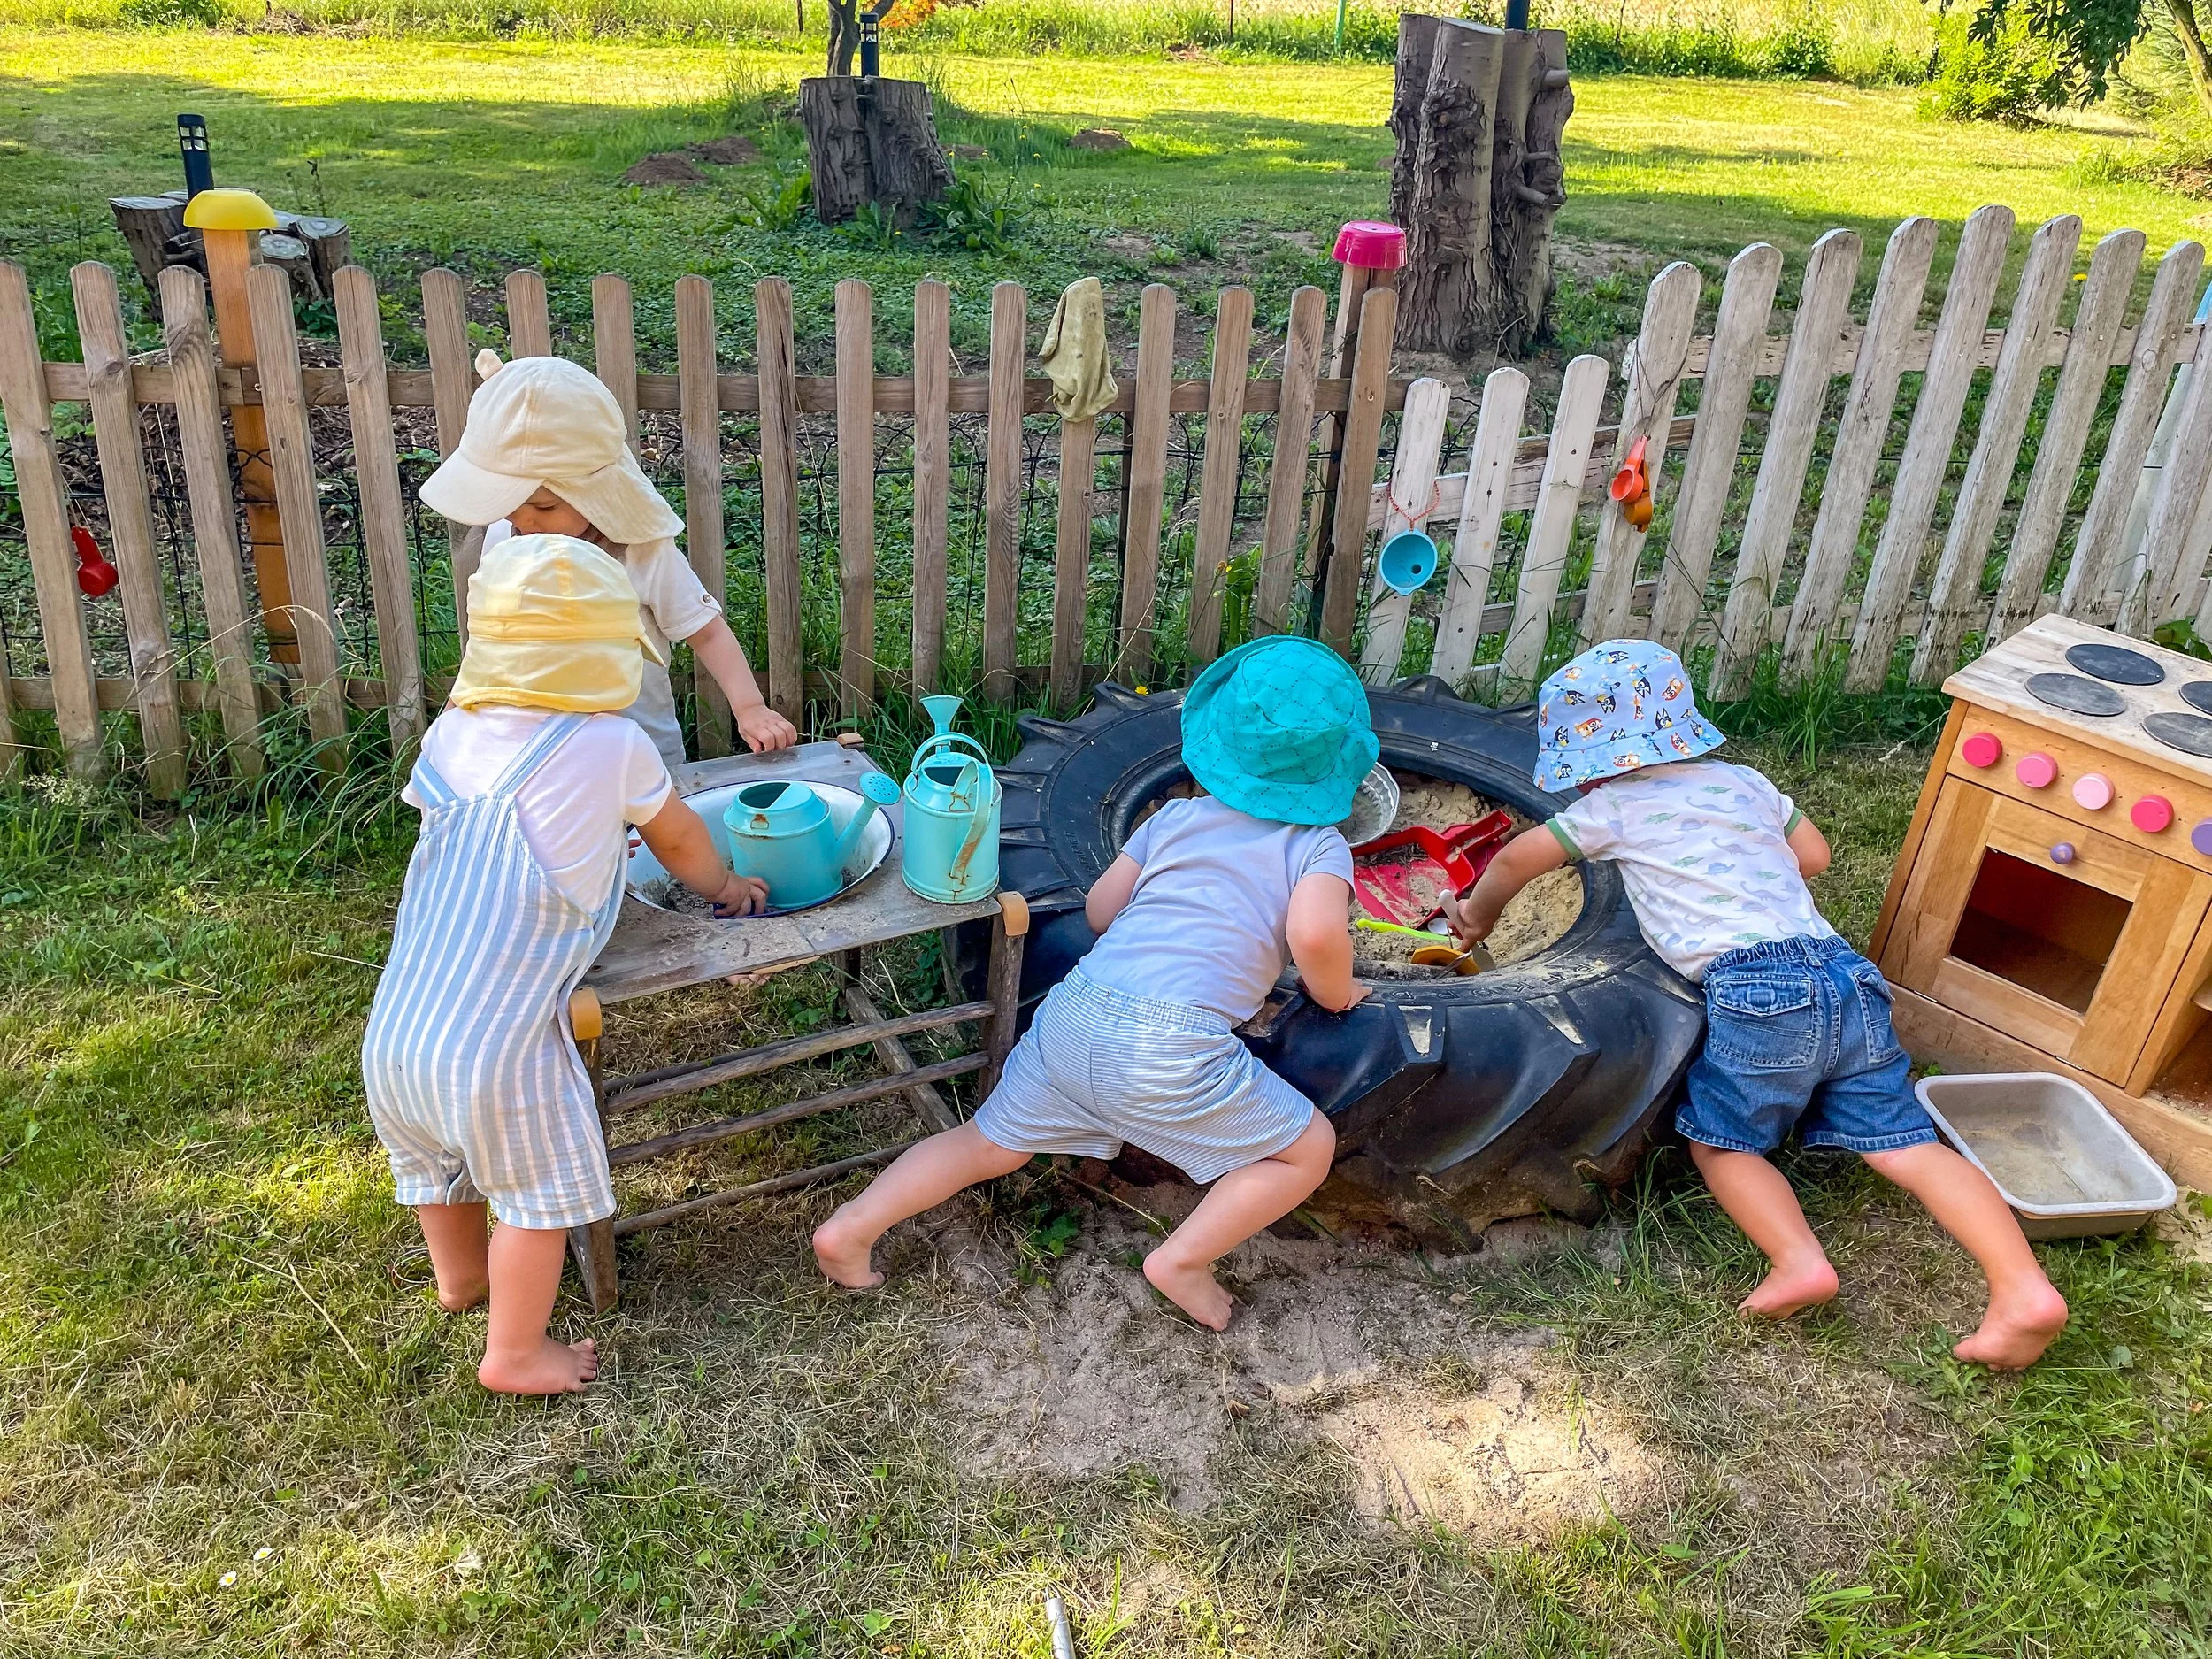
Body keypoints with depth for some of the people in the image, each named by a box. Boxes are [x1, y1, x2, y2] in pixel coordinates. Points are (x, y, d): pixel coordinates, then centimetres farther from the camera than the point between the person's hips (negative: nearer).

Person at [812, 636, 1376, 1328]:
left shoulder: (1176, 817, 19)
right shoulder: (1320, 845, 5)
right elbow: (1315, 933, -14)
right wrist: (1335, 994, 6)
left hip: (1074, 1008, 6)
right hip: (1169, 1045, -5)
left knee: (990, 1145, 24)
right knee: (1308, 1148, 13)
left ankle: (852, 1226, 18)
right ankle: (1183, 1262, 9)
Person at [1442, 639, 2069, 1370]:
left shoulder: (1617, 806, 10)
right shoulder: (1744, 782, 24)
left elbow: (1517, 858, 22)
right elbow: (1814, 855, 37)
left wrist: (1477, 914, 39)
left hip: (1758, 989, -5)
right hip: (1847, 974, 6)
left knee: (1720, 1143, 10)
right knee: (1907, 1143, 1)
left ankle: (1799, 1259, -15)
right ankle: (2024, 1288, -17)